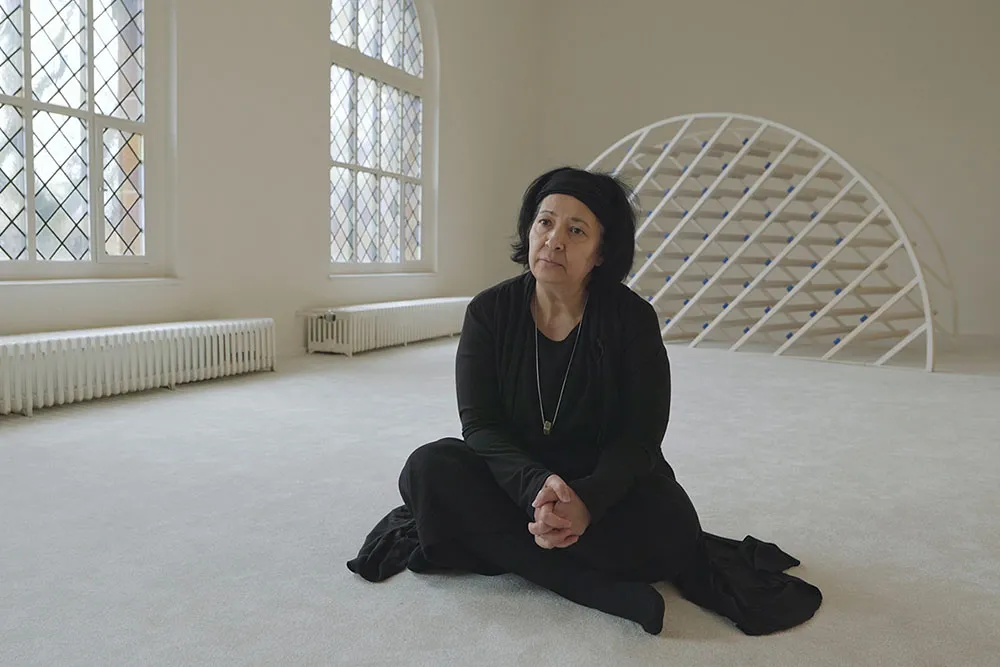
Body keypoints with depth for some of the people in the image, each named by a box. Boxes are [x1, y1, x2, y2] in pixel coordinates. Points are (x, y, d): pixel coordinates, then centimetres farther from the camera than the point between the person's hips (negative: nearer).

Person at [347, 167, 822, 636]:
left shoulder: (633, 319, -13)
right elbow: (480, 426, -14)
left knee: (669, 524, -33)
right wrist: (536, 488, -34)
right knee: (429, 469, -28)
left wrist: (586, 501, -36)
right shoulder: (490, 311, -9)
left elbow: (639, 439, -15)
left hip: (605, 485, -1)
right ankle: (599, 585, -29)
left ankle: (490, 538, -17)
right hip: (513, 482, 2)